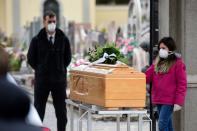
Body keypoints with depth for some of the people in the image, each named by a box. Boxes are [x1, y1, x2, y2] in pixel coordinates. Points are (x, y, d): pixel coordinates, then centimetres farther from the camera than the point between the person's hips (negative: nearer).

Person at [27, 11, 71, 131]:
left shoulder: (63, 39, 1)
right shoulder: (37, 40, -4)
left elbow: (68, 58, 12)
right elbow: (31, 58, 5)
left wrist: (60, 69, 7)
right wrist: (41, 70, 5)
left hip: (59, 79, 1)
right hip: (42, 79, -1)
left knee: (61, 112, 6)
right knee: (39, 110, 4)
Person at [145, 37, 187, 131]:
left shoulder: (178, 63, -6)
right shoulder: (157, 62, 15)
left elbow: (182, 84, -9)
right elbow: (148, 75, 9)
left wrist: (179, 102, -15)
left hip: (169, 101, -7)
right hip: (158, 99, 7)